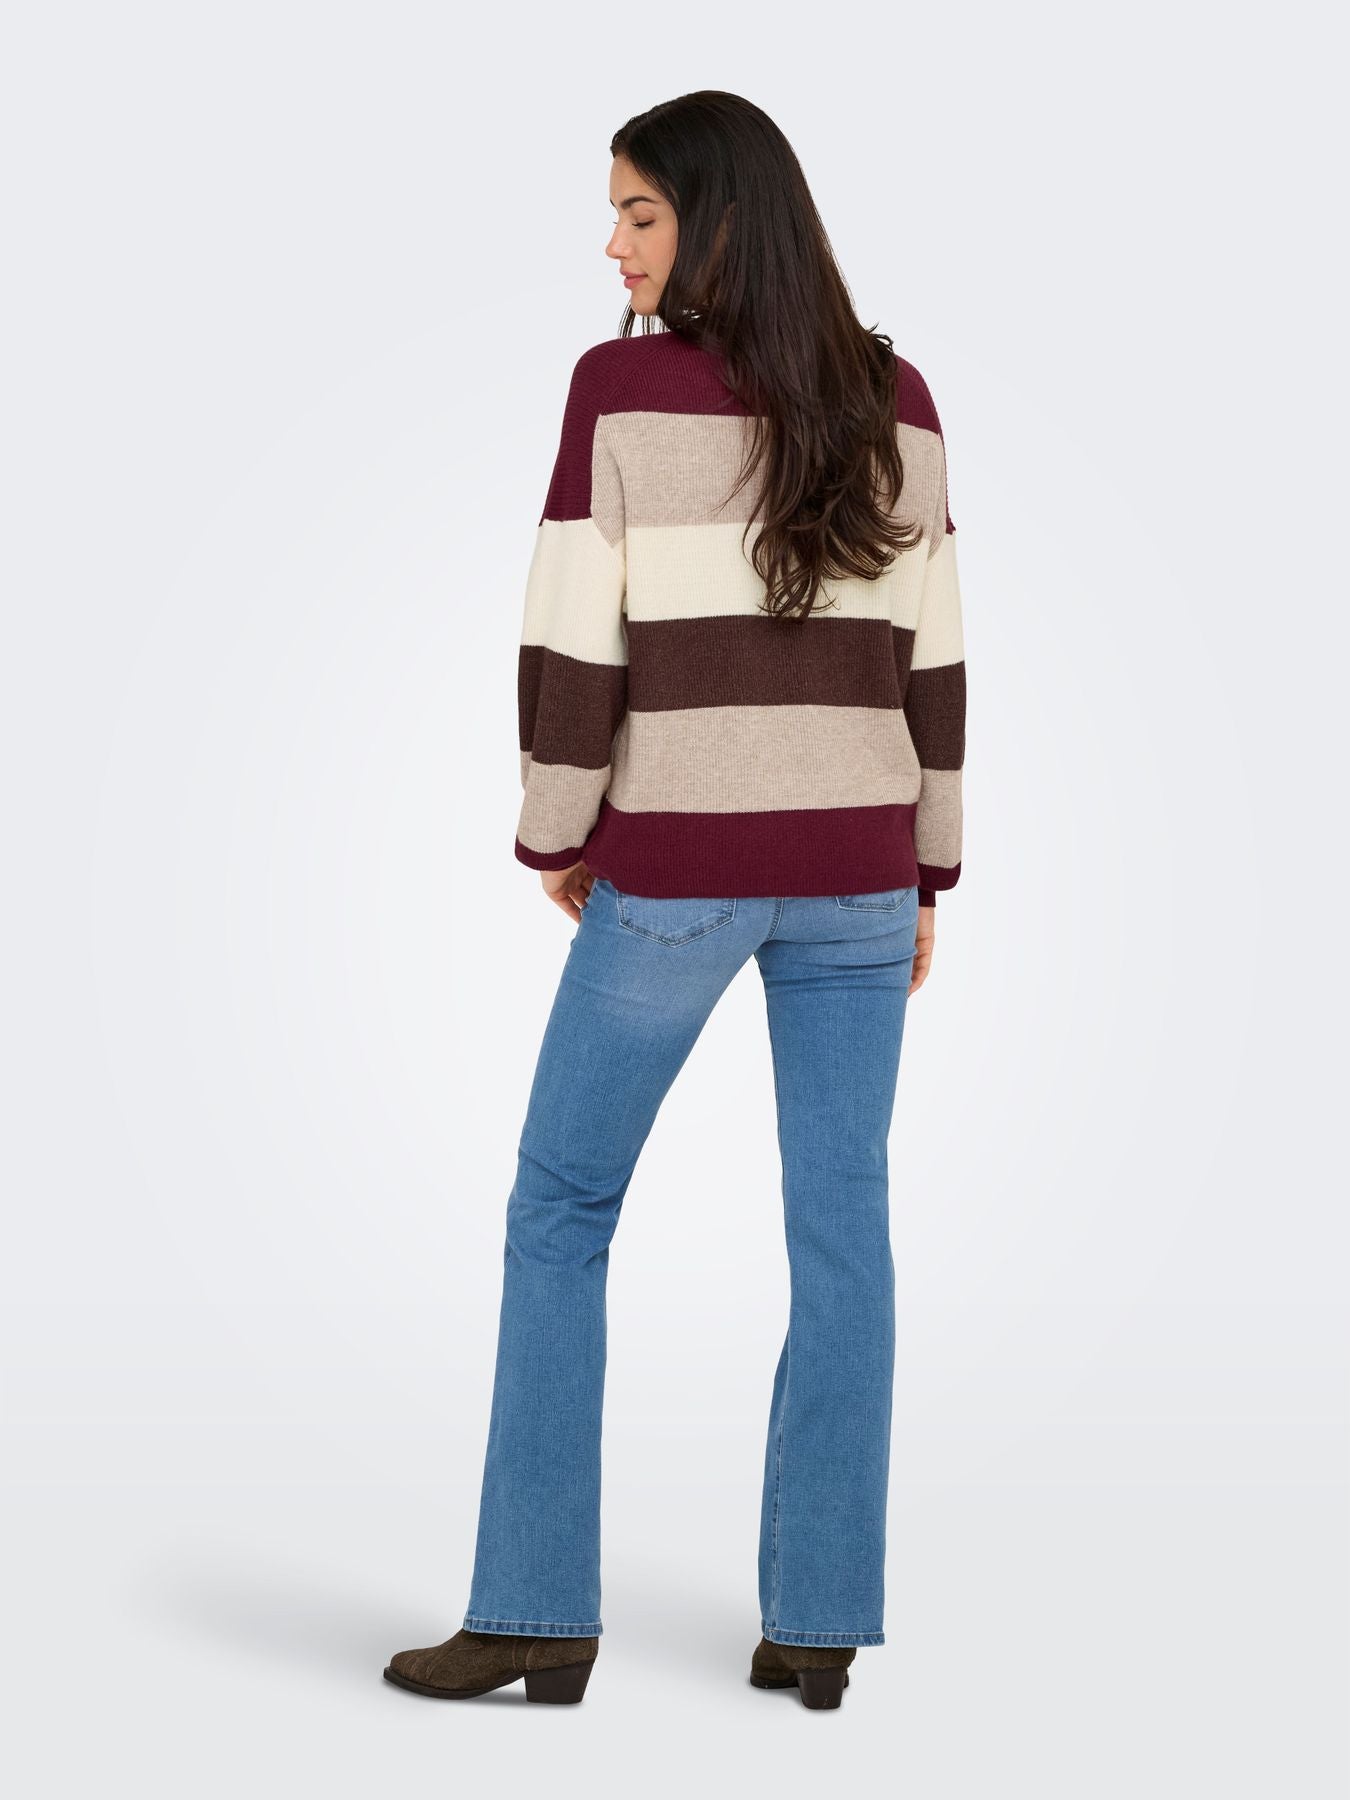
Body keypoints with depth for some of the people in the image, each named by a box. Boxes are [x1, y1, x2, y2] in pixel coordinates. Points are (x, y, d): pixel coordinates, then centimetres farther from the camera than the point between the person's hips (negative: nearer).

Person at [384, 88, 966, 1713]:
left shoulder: (620, 388, -9)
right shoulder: (895, 400, 4)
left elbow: (573, 638, -10)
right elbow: (929, 653, 6)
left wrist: (556, 837, 4)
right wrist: (924, 874, 13)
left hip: (677, 863, -4)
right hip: (852, 862, 4)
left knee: (559, 1211, 9)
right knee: (839, 1230, 8)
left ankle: (537, 1611, 7)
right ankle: (818, 1622, 10)